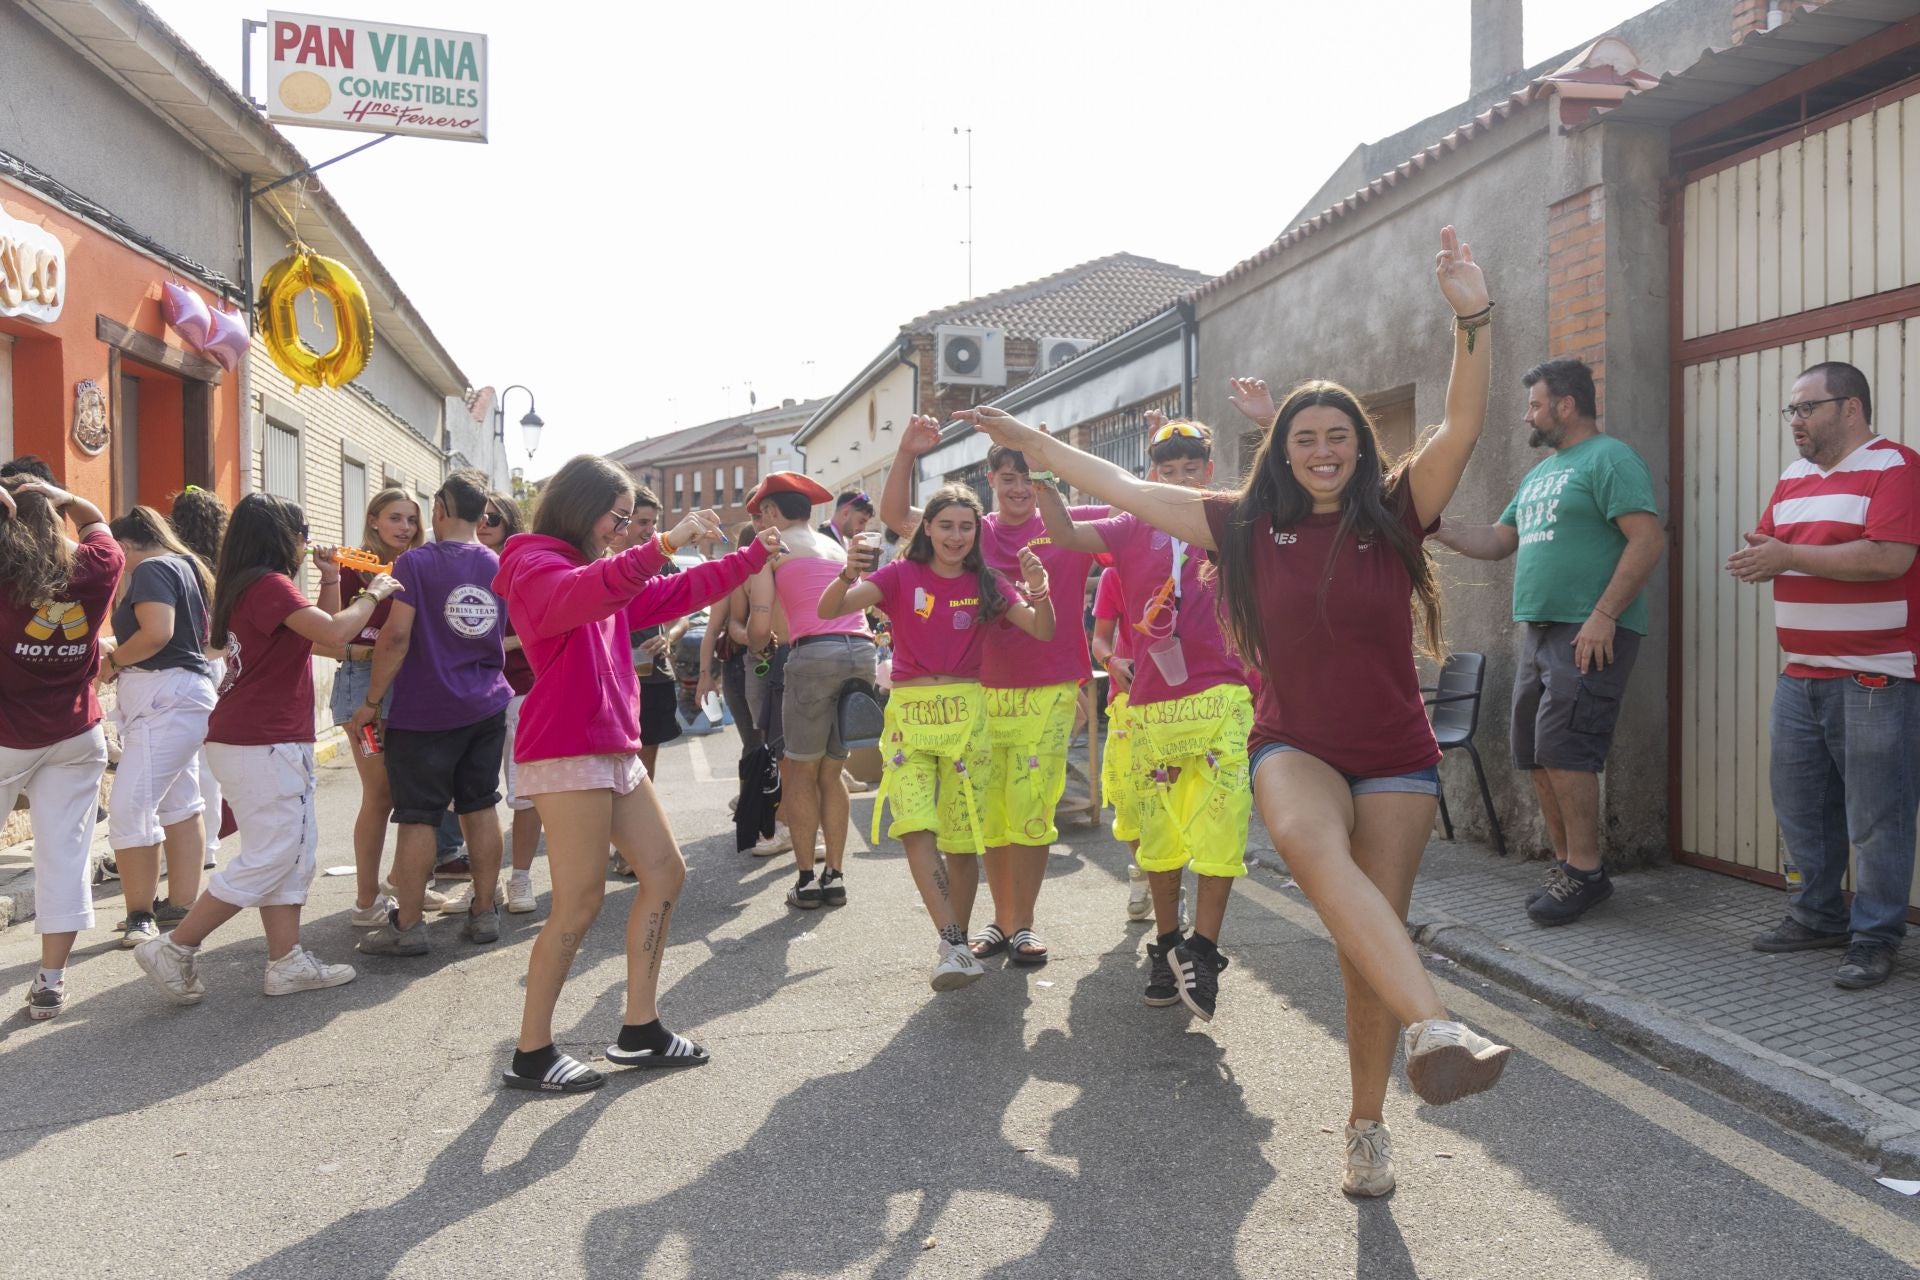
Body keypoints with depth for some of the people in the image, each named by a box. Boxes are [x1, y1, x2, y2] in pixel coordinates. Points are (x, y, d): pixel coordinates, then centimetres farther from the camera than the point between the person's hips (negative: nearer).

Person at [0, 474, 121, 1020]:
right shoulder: (95, 570, -4)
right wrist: (56, 495, 1)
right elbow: (97, 523, 17)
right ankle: (51, 980, 7)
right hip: (76, 735, 3)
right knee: (64, 852, 5)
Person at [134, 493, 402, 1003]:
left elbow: (322, 631, 23)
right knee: (268, 857, -6)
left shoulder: (250, 587, 17)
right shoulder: (269, 584, -15)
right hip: (261, 744, -10)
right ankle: (174, 950, 3)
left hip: (279, 741, 10)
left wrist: (330, 580, 12)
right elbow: (333, 632, -24)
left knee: (296, 852, 11)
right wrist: (372, 594, -9)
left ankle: (286, 962, 15)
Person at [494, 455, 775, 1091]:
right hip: (565, 754, -10)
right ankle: (531, 1053, 5)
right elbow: (579, 595, -30)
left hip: (614, 750, 10)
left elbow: (676, 592, 23)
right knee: (579, 903, -8)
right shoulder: (535, 564, -7)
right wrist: (664, 543, -35)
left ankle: (639, 1029, 17)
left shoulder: (604, 570, 20)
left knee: (665, 874, 9)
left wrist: (755, 555, 20)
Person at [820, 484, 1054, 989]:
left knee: (962, 834, 3)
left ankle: (956, 944, 19)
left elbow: (1043, 631, -1)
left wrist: (1038, 591, -22)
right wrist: (849, 575, -34)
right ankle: (953, 942, -21)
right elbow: (828, 609, -12)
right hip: (909, 710, -2)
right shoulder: (902, 576, 0)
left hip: (967, 712, 2)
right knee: (915, 824, -20)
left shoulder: (985, 584, 7)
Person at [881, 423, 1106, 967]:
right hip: (982, 692, 2)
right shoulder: (973, 532, 7)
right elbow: (896, 515, 3)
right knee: (991, 815, 9)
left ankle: (1023, 925, 13)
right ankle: (1000, 921, 23)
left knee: (1030, 813, -1)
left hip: (1048, 696, -2)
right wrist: (907, 453, -11)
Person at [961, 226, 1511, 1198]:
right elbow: (1124, 490, 8)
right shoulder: (1249, 525, 2)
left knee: (1370, 940, 2)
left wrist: (1473, 321, -33)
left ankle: (1367, 1127, 20)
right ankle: (1437, 1028, -47)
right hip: (1294, 744, 0)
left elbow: (1462, 427, -18)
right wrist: (1027, 441, 13)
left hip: (1395, 758, 0)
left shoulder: (1395, 513, -3)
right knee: (1307, 838, -36)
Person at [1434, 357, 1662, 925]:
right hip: (1539, 629, 9)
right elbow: (1499, 540, 24)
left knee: (1562, 749, -13)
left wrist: (1603, 615, -22)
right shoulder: (1540, 473, 22)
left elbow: (1649, 538, -16)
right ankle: (1566, 864, 19)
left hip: (1590, 633, -9)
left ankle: (1585, 872, -3)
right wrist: (1438, 529, 10)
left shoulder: (1609, 459, -7)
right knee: (1536, 756, 9)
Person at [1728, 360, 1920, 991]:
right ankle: (1818, 916, 26)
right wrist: (1755, 557, -7)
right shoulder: (1793, 479, 15)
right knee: (1799, 806, 13)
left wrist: (1789, 555, -17)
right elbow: (1769, 546, 18)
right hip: (1802, 677, 8)